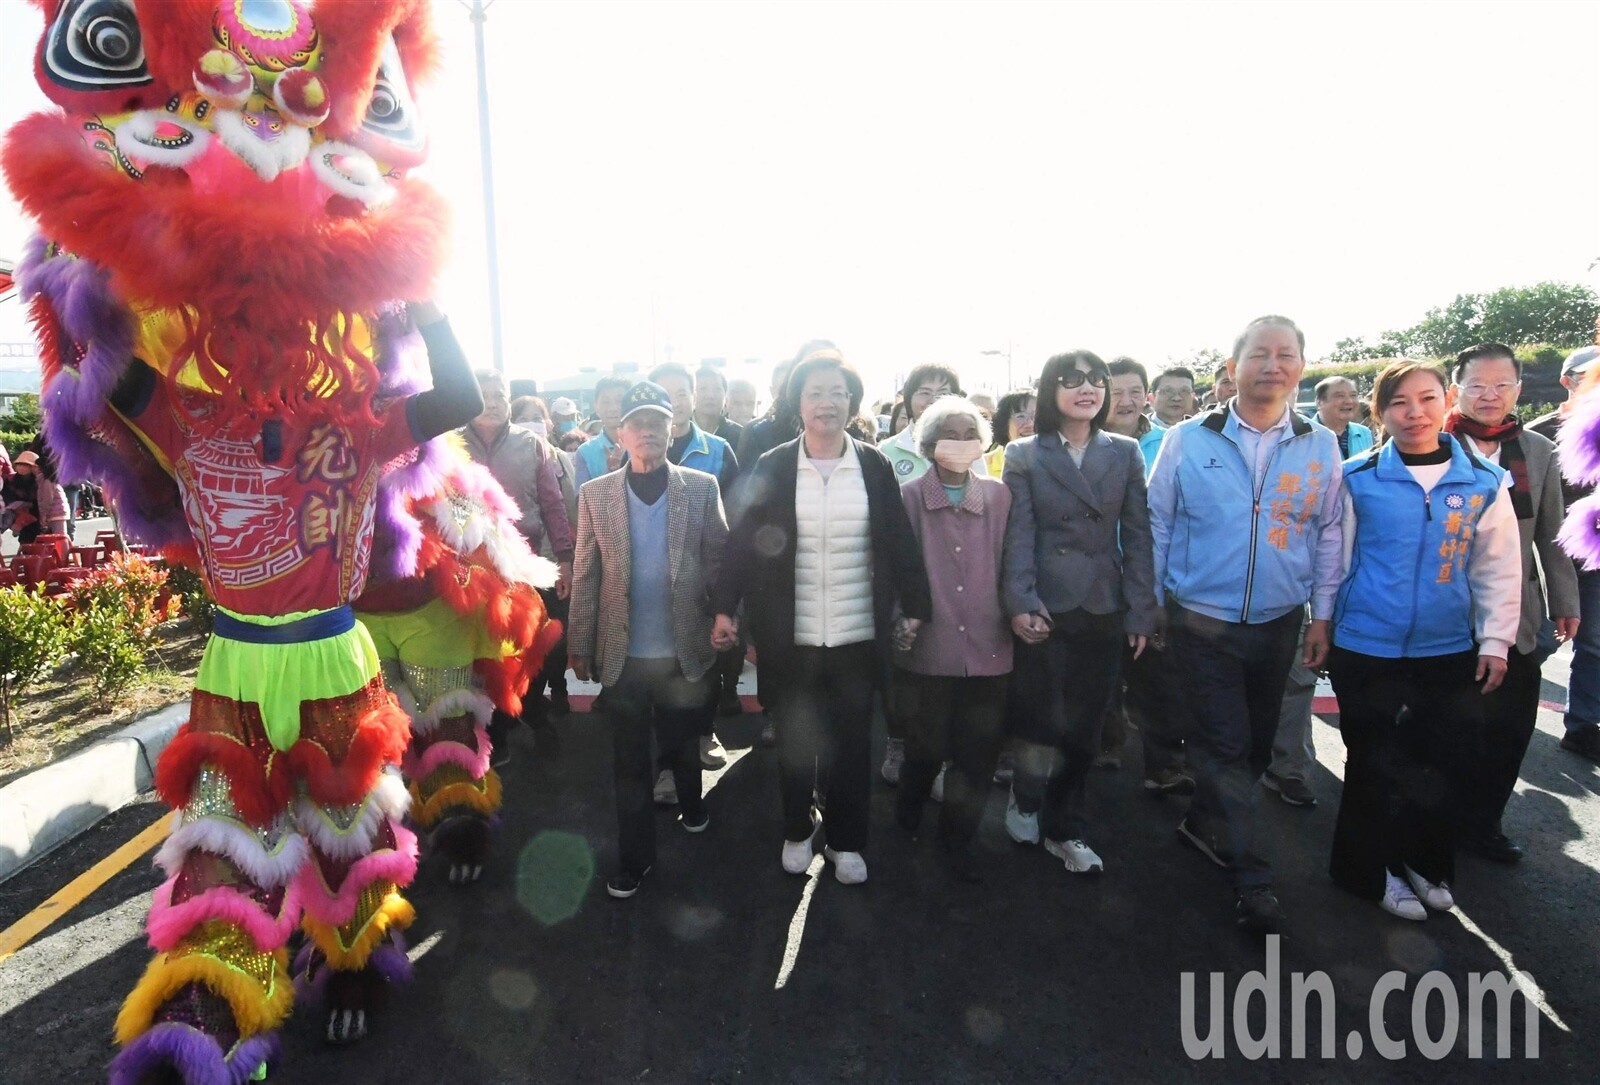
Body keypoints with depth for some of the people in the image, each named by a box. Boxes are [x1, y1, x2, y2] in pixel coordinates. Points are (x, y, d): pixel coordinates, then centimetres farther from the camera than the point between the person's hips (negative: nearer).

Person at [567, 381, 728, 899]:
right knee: (629, 761, 11)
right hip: (622, 655, 0)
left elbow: (719, 562, 0)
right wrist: (580, 646, 2)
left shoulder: (702, 487, -2)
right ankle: (634, 857, 28)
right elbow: (584, 575, 1)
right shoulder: (595, 494, 0)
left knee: (683, 744, 18)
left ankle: (690, 807, 48)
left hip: (685, 650, 0)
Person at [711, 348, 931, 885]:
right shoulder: (771, 468, -3)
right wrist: (726, 607, -5)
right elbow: (744, 542, -2)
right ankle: (797, 829, 37)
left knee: (853, 739, 12)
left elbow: (899, 542, 2)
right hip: (790, 634, 0)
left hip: (859, 634, 1)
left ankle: (847, 840, 32)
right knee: (795, 737, 15)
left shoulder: (875, 467, -1)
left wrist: (914, 608, 3)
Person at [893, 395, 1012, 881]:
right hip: (929, 648, -2)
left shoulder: (1000, 497, 4)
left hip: (988, 647, 2)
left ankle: (957, 836, 33)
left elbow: (1009, 565, 8)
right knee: (927, 747, 10)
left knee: (979, 754, 8)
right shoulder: (909, 497, -2)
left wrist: (1015, 615, 4)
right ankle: (910, 806, 43)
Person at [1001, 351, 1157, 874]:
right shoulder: (1024, 456, 1)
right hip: (1047, 609, -2)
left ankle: (1066, 830, 26)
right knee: (1051, 718, 0)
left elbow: (1137, 536, 5)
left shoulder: (1125, 453, 7)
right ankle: (1026, 798, 29)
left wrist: (1141, 611, 0)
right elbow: (1019, 535, -6)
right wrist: (1021, 603, -17)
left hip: (1105, 609, 3)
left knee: (1086, 726, 9)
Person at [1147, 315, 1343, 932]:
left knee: (1256, 742, 15)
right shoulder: (1187, 441, -6)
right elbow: (1156, 526, -1)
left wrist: (1322, 614, 5)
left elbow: (1328, 534, 7)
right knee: (1225, 745, -1)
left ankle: (1205, 825, 38)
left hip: (1278, 624, 4)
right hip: (1202, 622, -3)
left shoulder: (1320, 447, 1)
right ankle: (1249, 876, 12)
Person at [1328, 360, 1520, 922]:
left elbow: (1498, 570, 4)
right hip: (1367, 649, -2)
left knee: (1452, 764, 10)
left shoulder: (1484, 482, 0)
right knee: (1375, 765, 8)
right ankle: (1368, 869, 28)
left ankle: (1425, 862, 34)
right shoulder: (1358, 479, -7)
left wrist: (1495, 642, 2)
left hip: (1450, 651, 3)